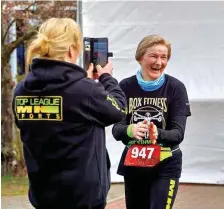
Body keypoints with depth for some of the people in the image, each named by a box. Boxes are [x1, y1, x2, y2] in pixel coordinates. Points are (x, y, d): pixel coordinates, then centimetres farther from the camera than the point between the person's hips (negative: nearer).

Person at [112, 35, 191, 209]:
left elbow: (178, 133, -13)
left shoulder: (176, 88, -9)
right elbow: (116, 129, -9)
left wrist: (158, 134, -35)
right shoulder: (125, 87, -6)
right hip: (133, 164, 2)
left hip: (166, 165, -2)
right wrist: (131, 130, -32)